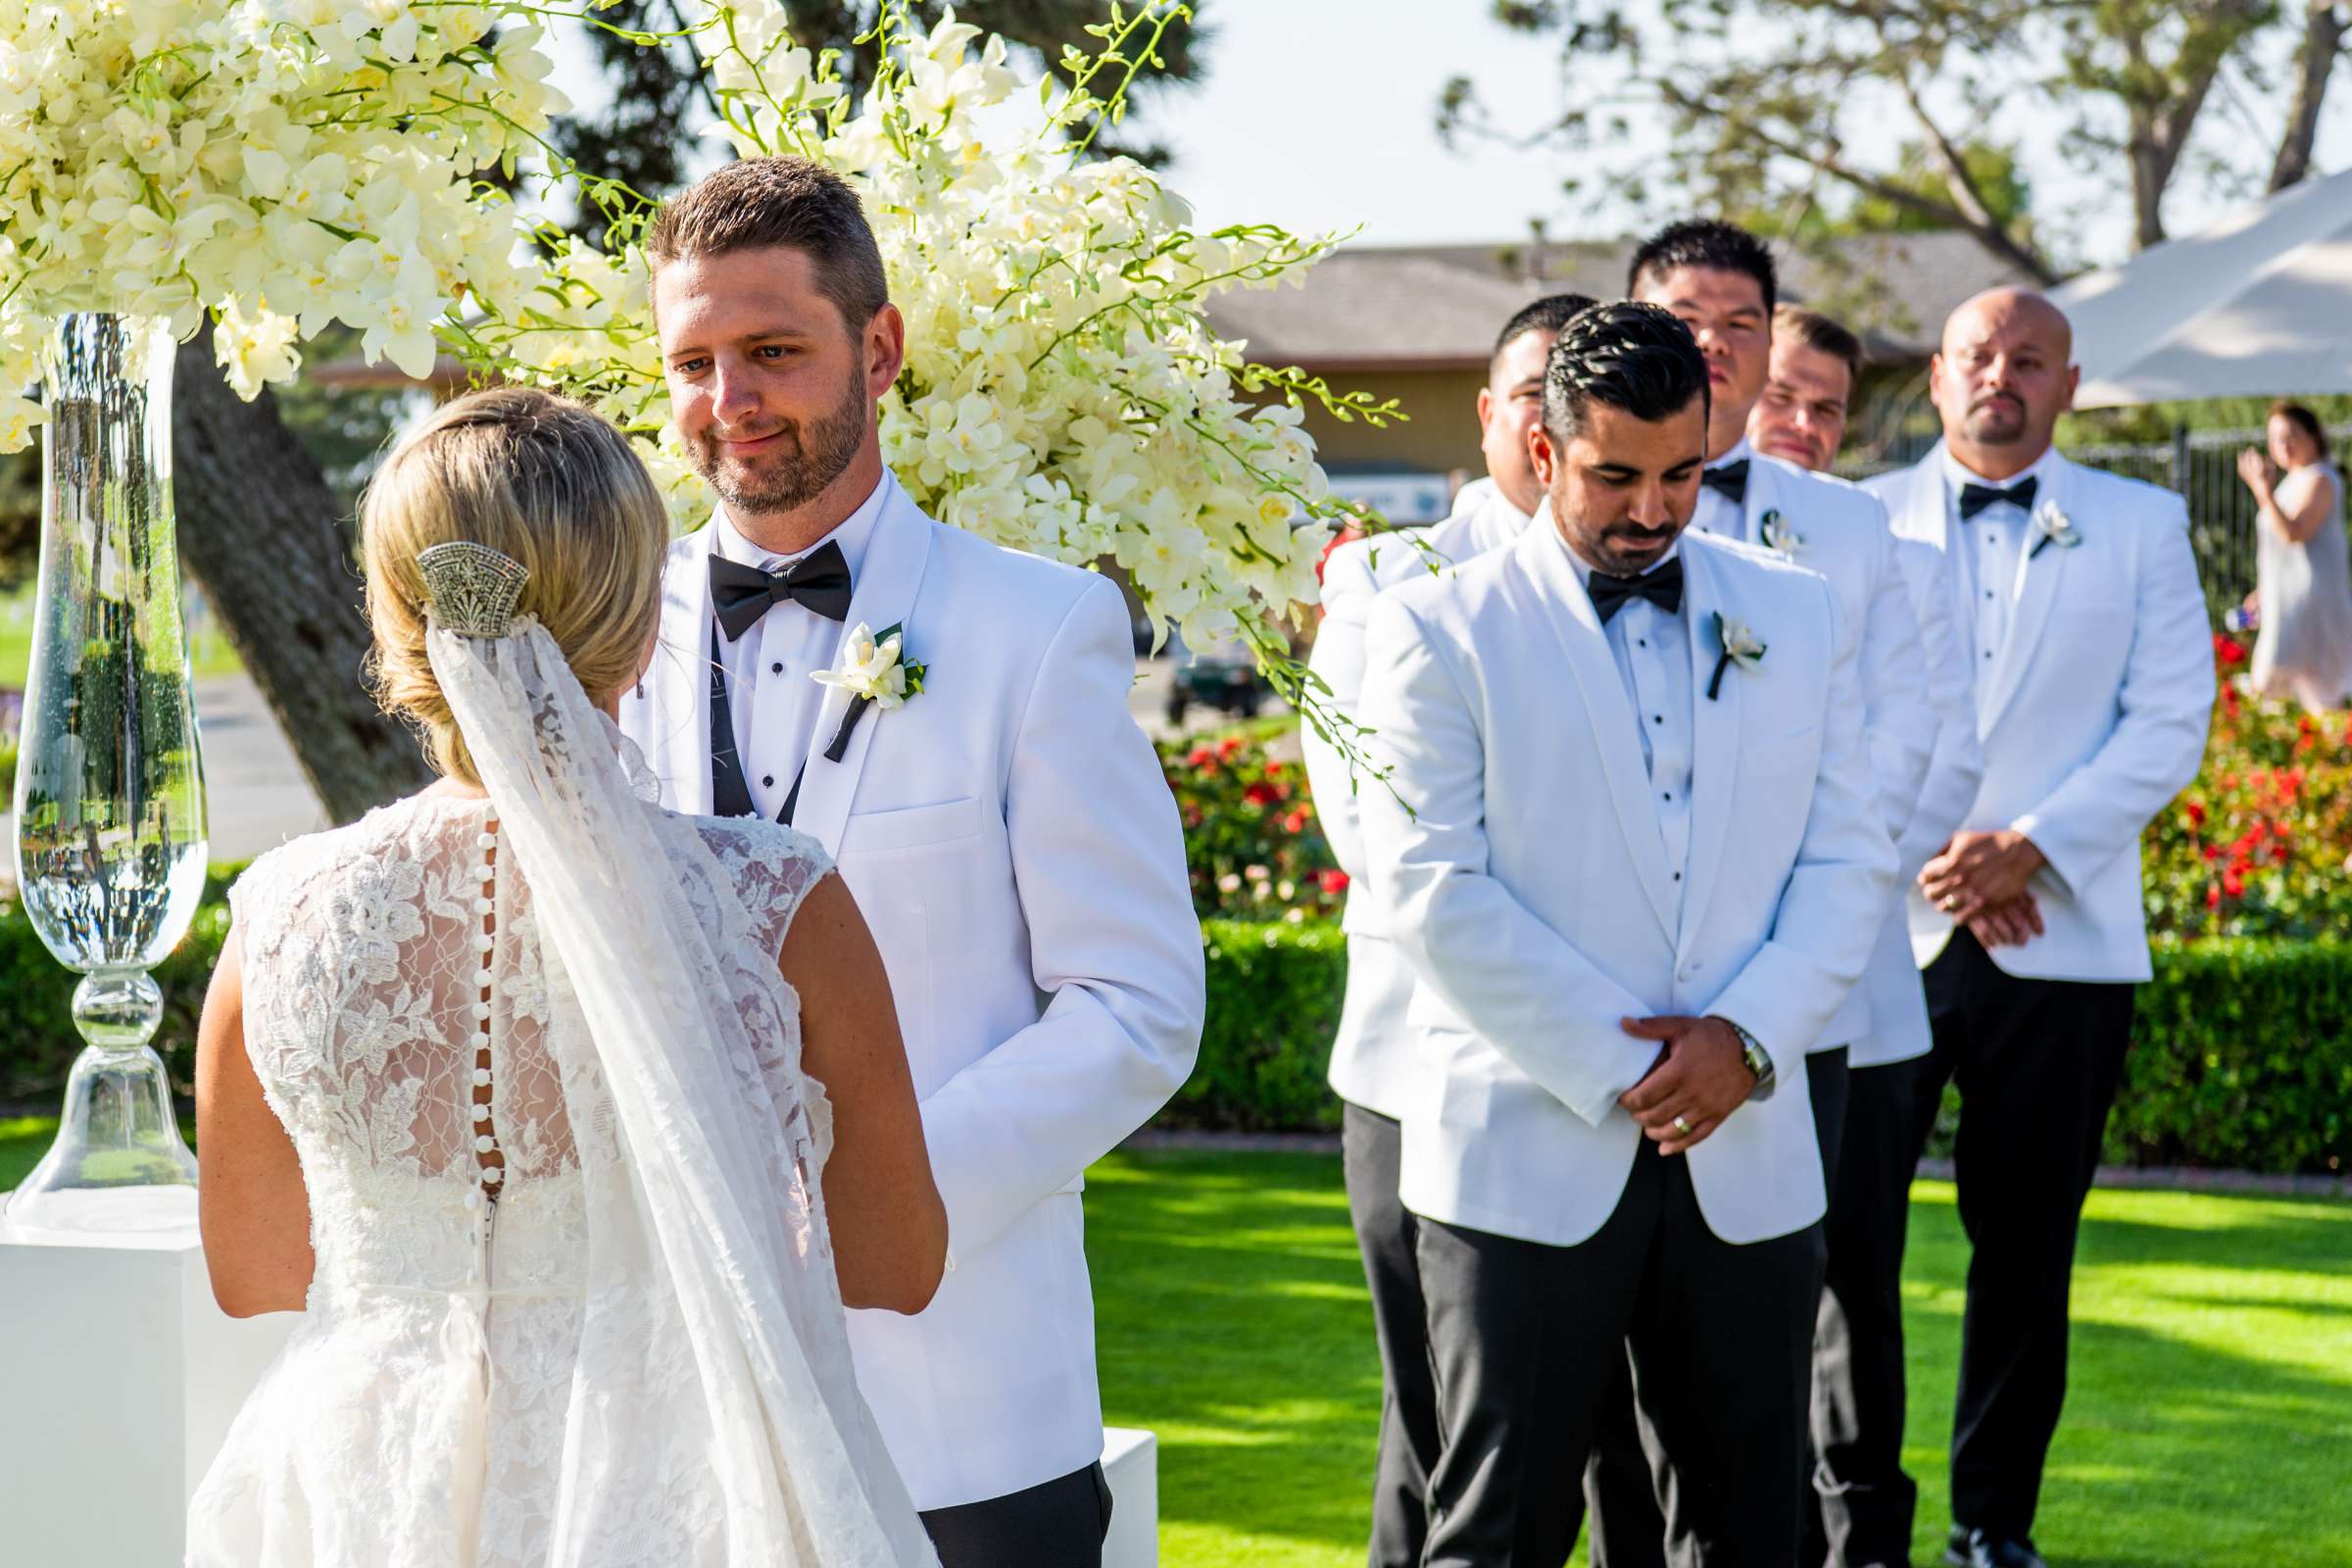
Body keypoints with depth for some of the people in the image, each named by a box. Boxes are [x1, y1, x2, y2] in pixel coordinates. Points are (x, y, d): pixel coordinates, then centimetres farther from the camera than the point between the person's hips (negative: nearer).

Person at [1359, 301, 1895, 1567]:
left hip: (1746, 1157, 4)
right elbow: (1430, 886, -8)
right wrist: (1615, 1070, -12)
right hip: (1526, 1159, -4)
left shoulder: (1796, 617, 11)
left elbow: (1847, 858, 9)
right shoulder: (1439, 627, -1)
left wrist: (1748, 1037, -8)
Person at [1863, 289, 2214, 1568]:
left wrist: (2031, 847, -11)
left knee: (2025, 1242, 5)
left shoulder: (2141, 528, 8)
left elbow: (2169, 724, 1)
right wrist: (1921, 859, -9)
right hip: (1878, 927, 0)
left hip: (2063, 938, 0)